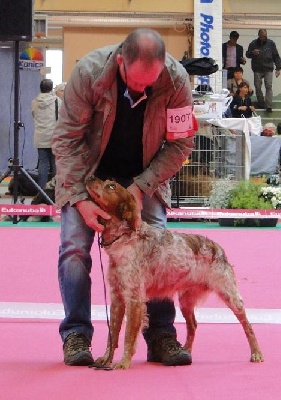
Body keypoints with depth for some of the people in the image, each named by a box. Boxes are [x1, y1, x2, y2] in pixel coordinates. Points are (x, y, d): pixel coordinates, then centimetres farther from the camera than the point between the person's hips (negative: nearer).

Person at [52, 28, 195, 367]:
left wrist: (142, 186, -23)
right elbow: (67, 139, -21)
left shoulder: (176, 79, -25)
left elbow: (180, 143, -14)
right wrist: (80, 199, -26)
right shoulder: (89, 72, -29)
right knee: (74, 244, -13)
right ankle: (76, 335, -7)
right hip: (89, 172, -1)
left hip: (144, 176, 1)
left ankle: (161, 337, -2)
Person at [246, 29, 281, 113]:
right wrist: (252, 53, -11)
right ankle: (261, 102, 19)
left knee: (269, 87, -10)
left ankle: (268, 106, -13)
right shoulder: (253, 44, 5)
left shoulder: (271, 43, 5)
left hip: (268, 69, -1)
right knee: (257, 87, 1)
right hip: (257, 70, 1)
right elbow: (247, 54, 12)